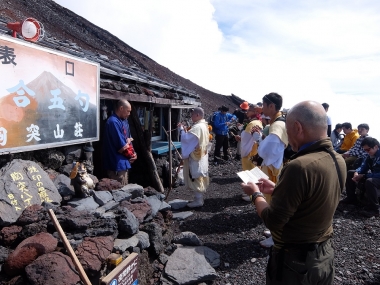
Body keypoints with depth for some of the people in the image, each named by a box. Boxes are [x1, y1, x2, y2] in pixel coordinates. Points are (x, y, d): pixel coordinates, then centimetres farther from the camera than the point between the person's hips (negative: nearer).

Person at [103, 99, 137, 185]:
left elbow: (129, 139, 13)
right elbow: (122, 148, -24)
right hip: (117, 165, -10)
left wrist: (133, 154, -3)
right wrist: (128, 141, -3)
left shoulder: (123, 121, 11)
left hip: (123, 163, 10)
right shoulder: (114, 122, -21)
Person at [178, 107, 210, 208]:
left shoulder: (197, 127, -22)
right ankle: (199, 198, 25)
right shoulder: (204, 125, 11)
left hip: (195, 157, -10)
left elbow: (186, 138, -23)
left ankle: (198, 200, 6)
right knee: (200, 179, 16)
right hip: (201, 156, 10)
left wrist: (182, 129, -9)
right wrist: (186, 130, 8)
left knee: (196, 178, -2)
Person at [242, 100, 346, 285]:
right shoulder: (338, 160, -5)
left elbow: (273, 221, -26)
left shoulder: (300, 166, -32)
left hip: (295, 261, -7)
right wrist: (276, 189, 9)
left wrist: (256, 194, -10)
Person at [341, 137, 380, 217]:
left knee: (369, 181, -41)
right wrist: (356, 173, -15)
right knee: (350, 173, 8)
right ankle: (351, 198, 12)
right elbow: (363, 167, 7)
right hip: (373, 176, 9)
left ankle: (373, 208, -25)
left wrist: (363, 176, -27)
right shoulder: (370, 155, 1)